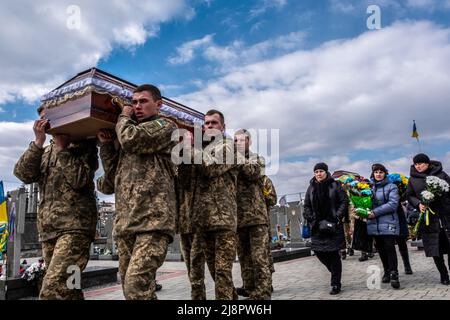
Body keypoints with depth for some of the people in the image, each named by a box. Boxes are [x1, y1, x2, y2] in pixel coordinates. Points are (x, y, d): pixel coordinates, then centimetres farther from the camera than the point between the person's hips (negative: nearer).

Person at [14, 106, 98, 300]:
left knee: (52, 290, -19)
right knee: (65, 289, 10)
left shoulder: (84, 145, 2)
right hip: (48, 230, 7)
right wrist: (38, 142, -5)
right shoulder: (44, 151, 20)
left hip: (74, 227, -6)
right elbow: (23, 174, 3)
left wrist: (61, 146, -10)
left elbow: (79, 179, -13)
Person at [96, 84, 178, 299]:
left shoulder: (165, 126, 5)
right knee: (129, 286, 11)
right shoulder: (125, 136, 25)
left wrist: (123, 117, 7)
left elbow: (131, 139, -14)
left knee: (136, 283, -20)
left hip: (154, 219, -7)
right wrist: (106, 144, 14)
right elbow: (112, 177, 23)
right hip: (125, 222, 8)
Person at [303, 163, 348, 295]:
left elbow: (344, 202, -1)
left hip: (333, 225, -4)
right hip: (318, 226, 4)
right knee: (318, 251, 3)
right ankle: (335, 272, 29)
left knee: (334, 254, -2)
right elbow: (307, 206, 11)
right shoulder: (311, 188, 10)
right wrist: (312, 219, -2)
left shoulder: (335, 185, 0)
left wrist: (338, 217, -11)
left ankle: (336, 284, 7)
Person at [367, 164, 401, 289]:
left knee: (389, 247, -10)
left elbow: (393, 204, -13)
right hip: (374, 223, 5)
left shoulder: (391, 187, -2)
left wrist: (375, 212, -17)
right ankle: (387, 271, 25)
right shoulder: (370, 187, 12)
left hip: (388, 223, -4)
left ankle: (394, 274, -1)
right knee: (380, 248, 11)